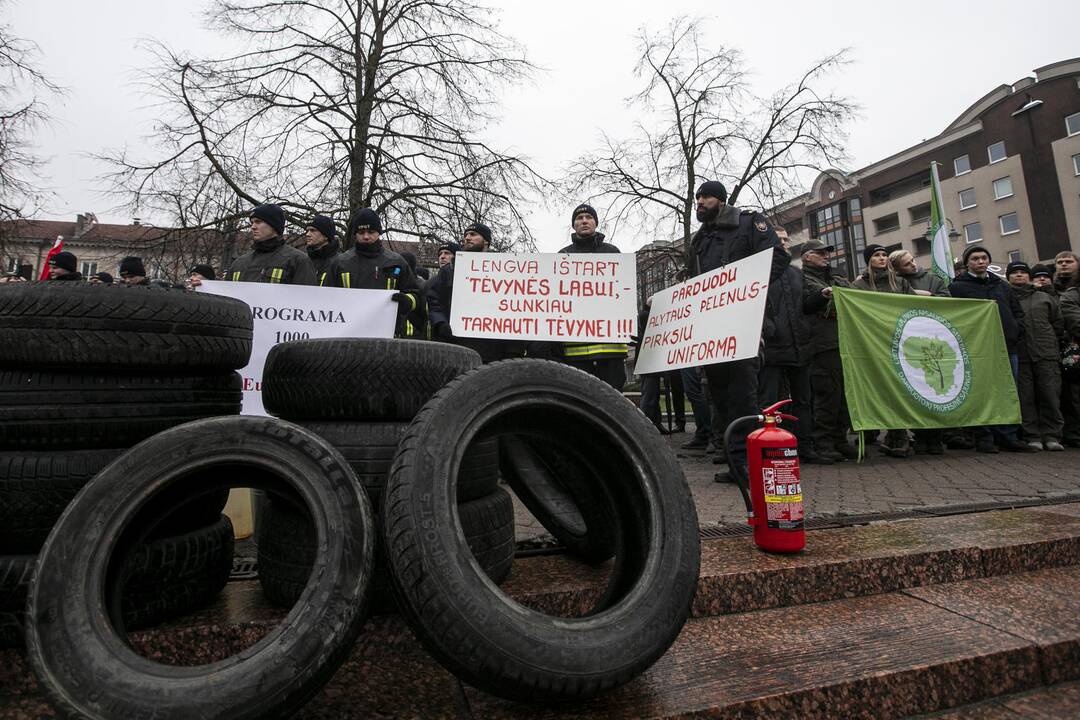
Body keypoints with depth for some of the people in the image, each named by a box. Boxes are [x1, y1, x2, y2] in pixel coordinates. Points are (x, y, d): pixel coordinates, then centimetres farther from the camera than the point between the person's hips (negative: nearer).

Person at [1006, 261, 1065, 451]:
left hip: (1046, 355, 2)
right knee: (1025, 398, -2)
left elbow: (1059, 325, 19)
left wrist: (1048, 340, 10)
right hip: (1019, 355, -2)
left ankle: (1051, 436, 2)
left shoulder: (1044, 298, 18)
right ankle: (1033, 437, 2)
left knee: (1051, 396, -3)